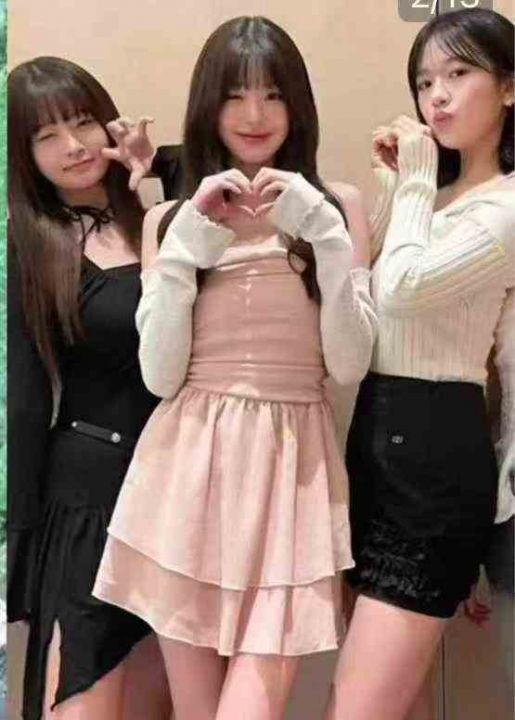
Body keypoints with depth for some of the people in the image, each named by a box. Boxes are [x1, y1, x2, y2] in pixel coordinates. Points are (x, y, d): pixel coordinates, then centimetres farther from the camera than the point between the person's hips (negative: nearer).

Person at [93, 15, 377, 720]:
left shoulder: (336, 208, 7)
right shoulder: (170, 217, 8)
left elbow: (350, 364, -3)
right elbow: (159, 376, -2)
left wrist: (324, 233, -11)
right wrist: (188, 240, -9)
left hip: (291, 470, -1)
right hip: (189, 470, 1)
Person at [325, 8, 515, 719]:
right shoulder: (432, 190, 18)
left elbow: (401, 287, -21)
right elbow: (363, 286, 13)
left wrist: (415, 181, -8)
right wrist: (400, 183, 8)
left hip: (433, 444, -9)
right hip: (375, 431, 9)